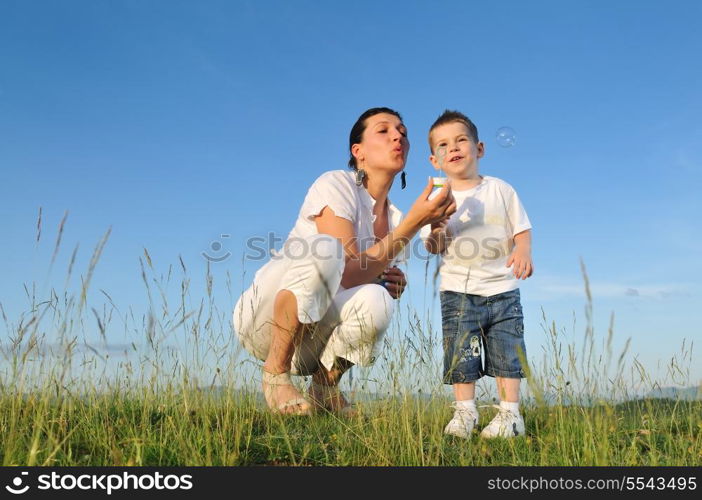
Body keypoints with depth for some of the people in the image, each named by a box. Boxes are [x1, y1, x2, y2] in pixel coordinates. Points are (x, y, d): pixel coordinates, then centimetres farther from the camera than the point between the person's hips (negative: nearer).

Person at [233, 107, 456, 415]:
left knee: (375, 301, -30)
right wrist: (414, 223, -28)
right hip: (265, 317, -4)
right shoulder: (336, 185, -13)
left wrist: (391, 286, -10)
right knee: (323, 249, -34)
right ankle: (276, 372, -16)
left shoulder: (395, 219, 6)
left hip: (309, 342, 5)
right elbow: (347, 274, -24)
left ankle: (325, 385, -3)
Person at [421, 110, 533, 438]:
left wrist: (523, 251, -16)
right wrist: (436, 231, -22)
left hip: (502, 289, 0)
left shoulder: (501, 189, 4)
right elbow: (433, 248, 0)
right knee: (460, 353, 1)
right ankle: (464, 411, 15)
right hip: (458, 290, 0)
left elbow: (522, 229, 5)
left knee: (506, 352, 2)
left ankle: (510, 414, 12)